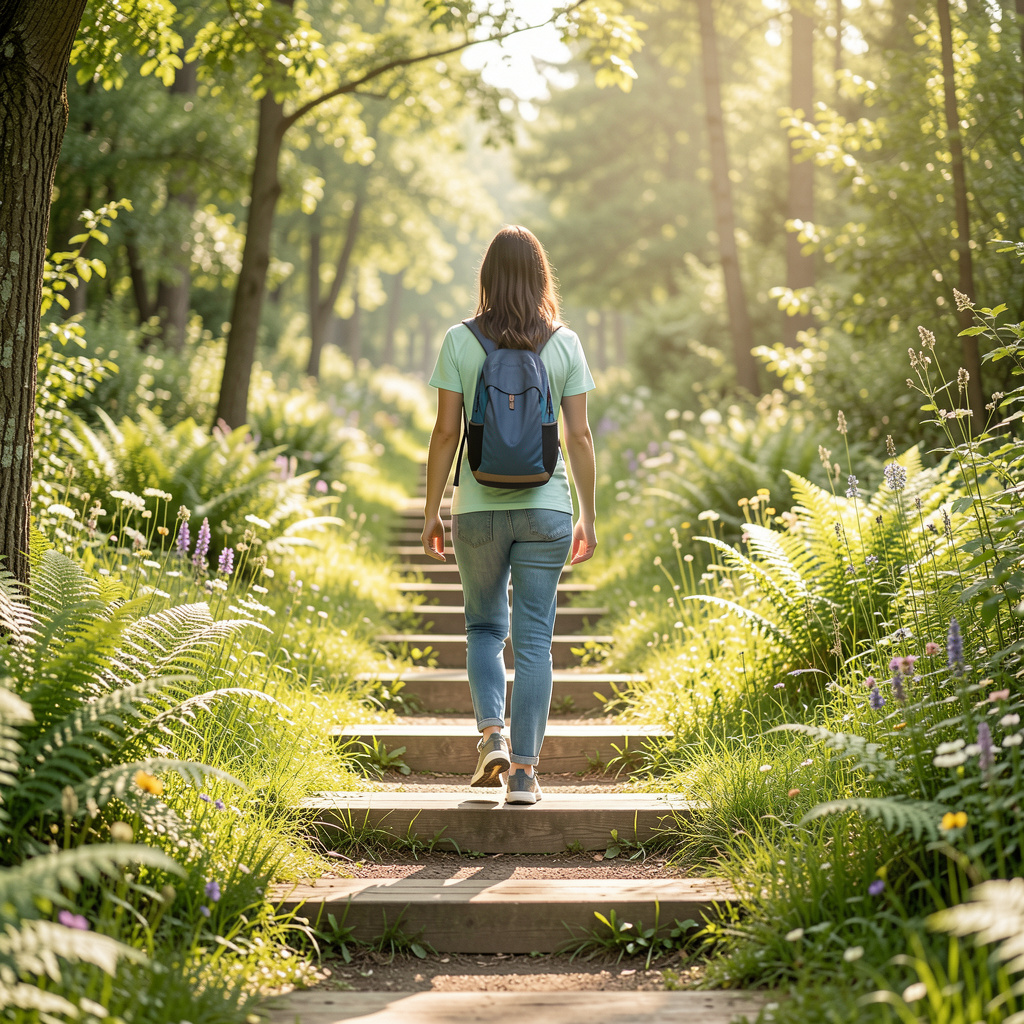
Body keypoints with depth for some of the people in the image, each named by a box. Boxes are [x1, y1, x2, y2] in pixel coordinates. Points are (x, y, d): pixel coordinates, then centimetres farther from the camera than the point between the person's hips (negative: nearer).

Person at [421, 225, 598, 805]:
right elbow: (580, 436, -1)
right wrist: (588, 515, 8)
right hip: (546, 507, 0)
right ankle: (524, 770, 2)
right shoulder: (565, 344, -1)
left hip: (478, 507, 0)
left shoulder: (460, 342, -3)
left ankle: (492, 732, 1)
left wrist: (431, 511, 4)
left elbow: (446, 432, -4)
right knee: (534, 639, 5)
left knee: (485, 626, 19)